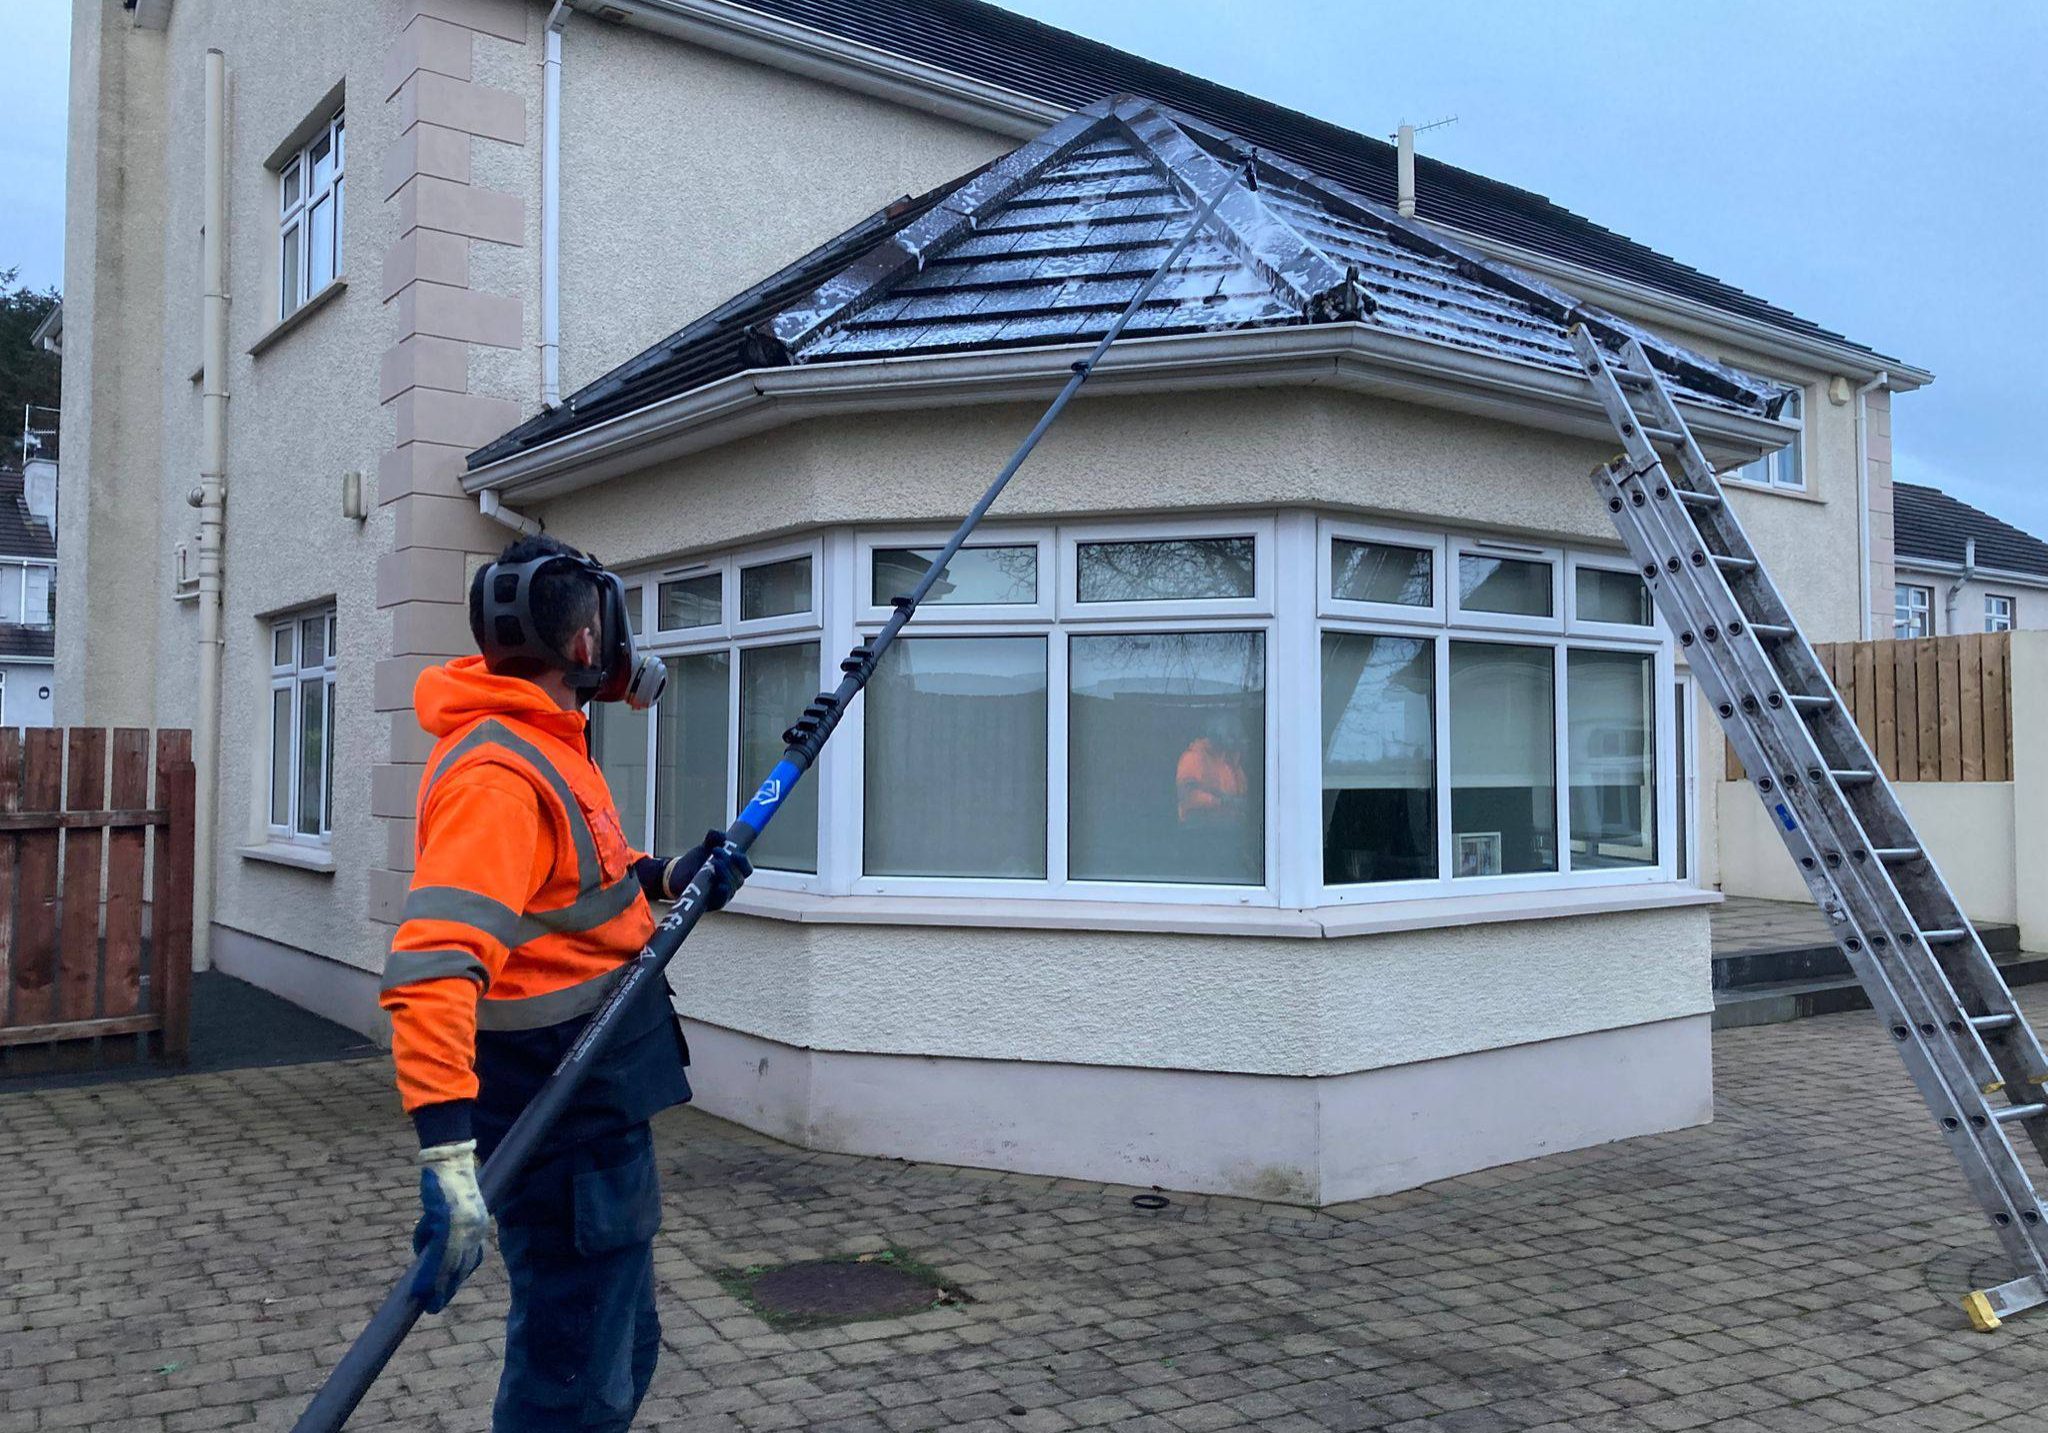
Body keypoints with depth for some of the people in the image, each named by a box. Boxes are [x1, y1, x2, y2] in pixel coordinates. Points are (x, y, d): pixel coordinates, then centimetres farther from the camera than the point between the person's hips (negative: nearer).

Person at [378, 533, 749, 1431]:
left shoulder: (544, 738, 7)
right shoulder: (496, 775, -24)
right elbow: (433, 969, -35)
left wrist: (664, 880, 4)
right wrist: (448, 1151, -42)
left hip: (598, 1098, 10)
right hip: (563, 1116, -10)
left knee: (623, 1346, 24)